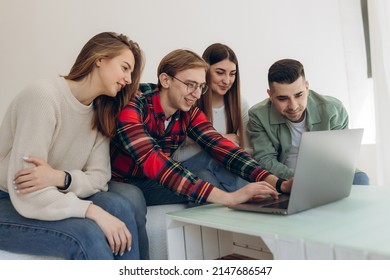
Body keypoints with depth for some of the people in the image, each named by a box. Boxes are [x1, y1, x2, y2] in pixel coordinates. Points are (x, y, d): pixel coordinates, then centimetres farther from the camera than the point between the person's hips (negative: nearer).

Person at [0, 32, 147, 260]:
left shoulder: (102, 111, 1)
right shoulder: (43, 96, -22)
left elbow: (99, 176, -8)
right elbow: (28, 196, -27)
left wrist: (61, 178, -27)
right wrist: (94, 211, -32)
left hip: (52, 200, 6)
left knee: (121, 207, -20)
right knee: (87, 234, -29)